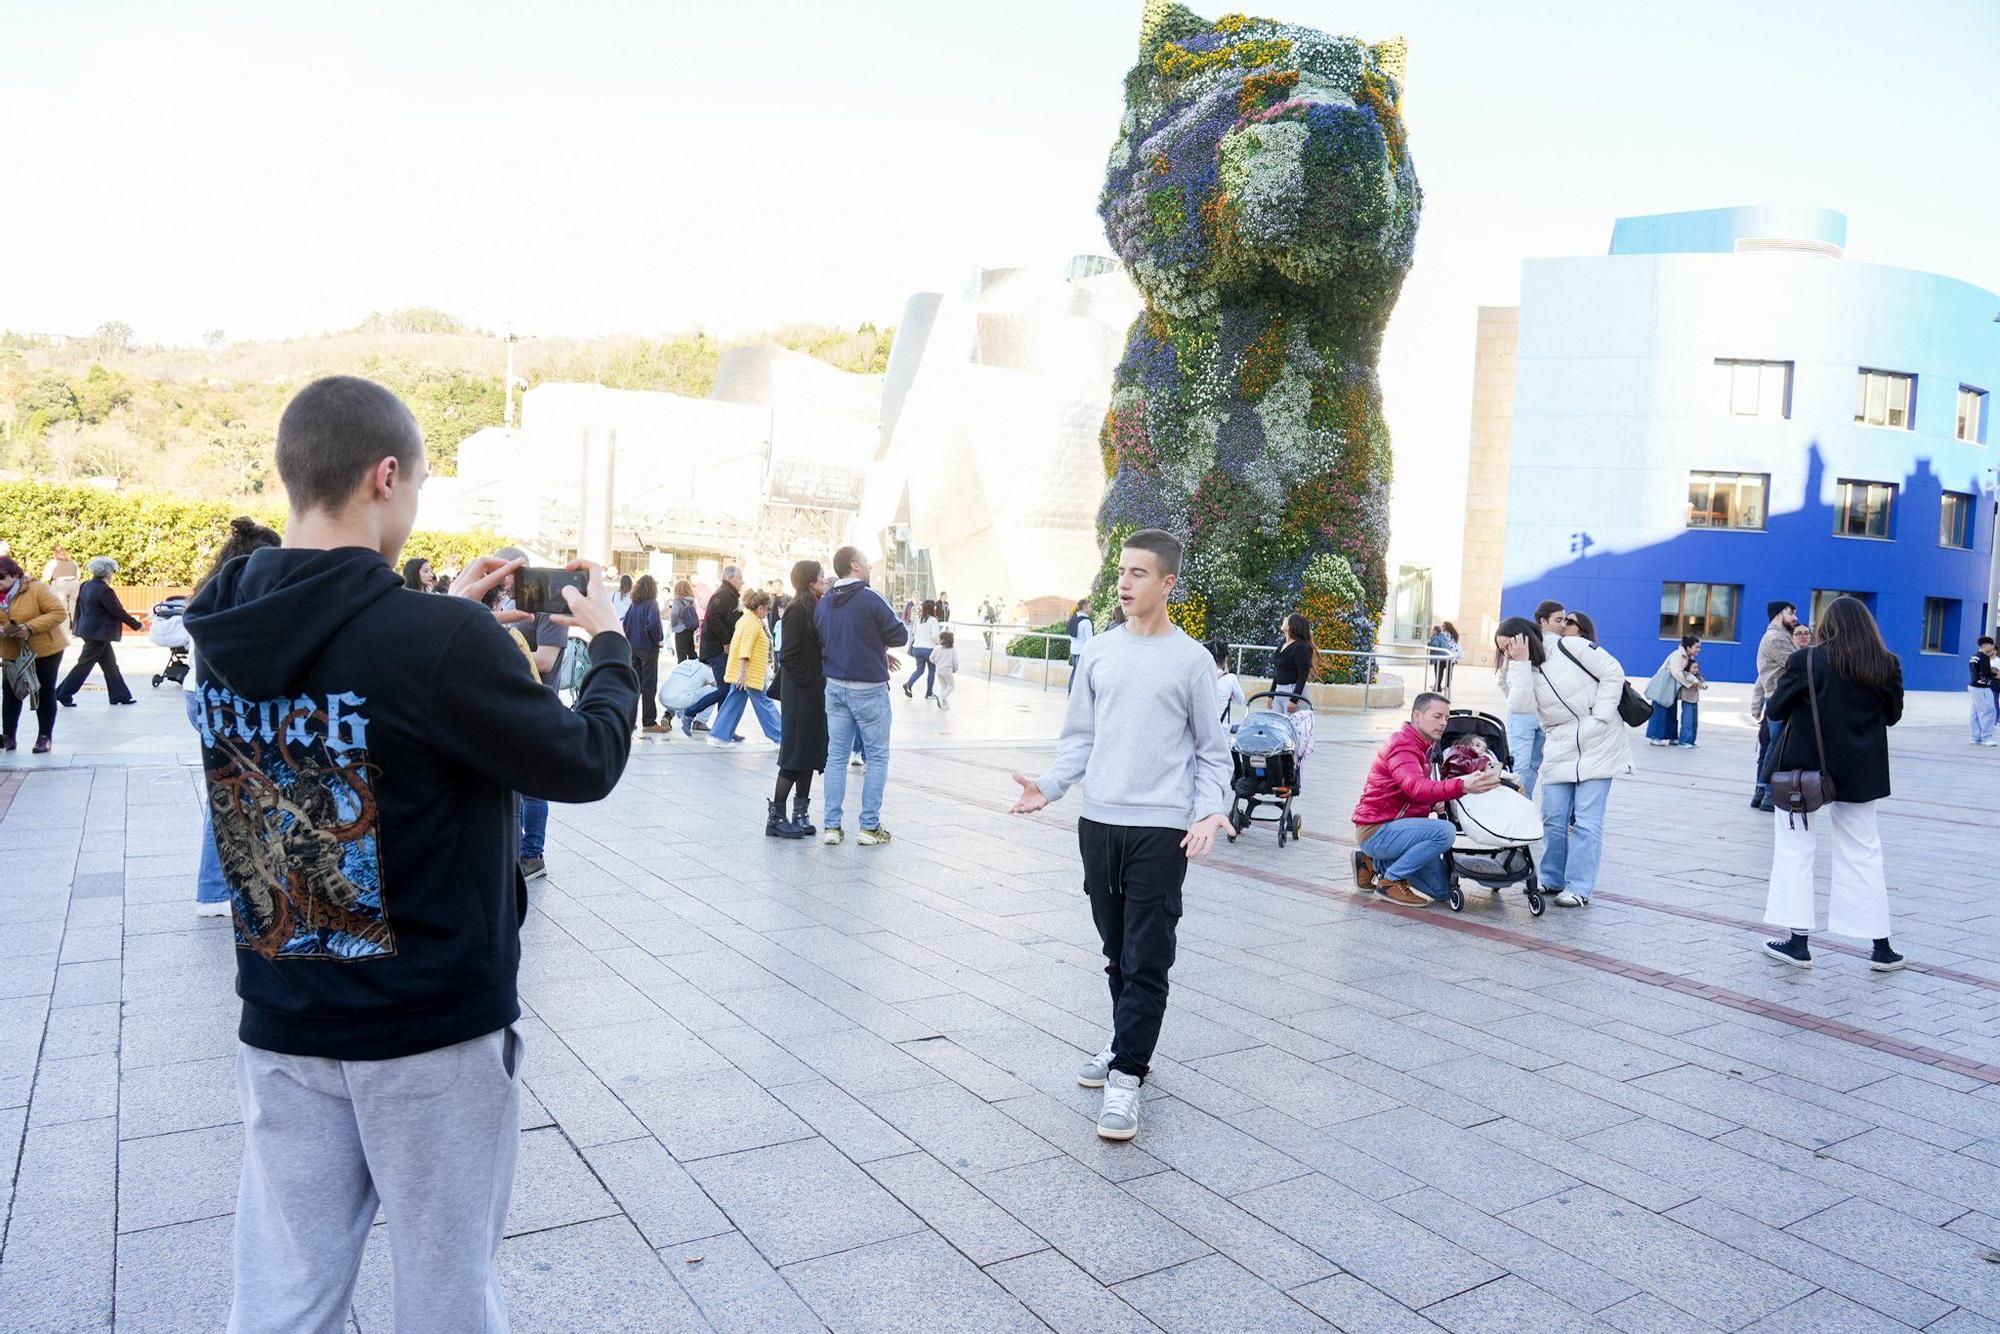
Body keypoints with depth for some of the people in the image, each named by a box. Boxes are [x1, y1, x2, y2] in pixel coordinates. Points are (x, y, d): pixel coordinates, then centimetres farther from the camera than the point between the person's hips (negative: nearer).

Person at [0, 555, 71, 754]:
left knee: (45, 693, 4)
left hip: (45, 650, -5)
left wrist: (30, 627, -28)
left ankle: (45, 737, 13)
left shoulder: (37, 588, -16)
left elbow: (59, 612, -20)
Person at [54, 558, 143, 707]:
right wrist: (137, 625, -7)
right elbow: (119, 612, -16)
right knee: (84, 664, -1)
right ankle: (63, 694, 6)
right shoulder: (104, 590, -19)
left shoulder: (86, 586, 7)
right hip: (99, 633, -9)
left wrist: (79, 627, 23)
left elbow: (79, 608, 14)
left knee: (110, 664, 12)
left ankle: (121, 695, 15)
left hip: (89, 631, 9)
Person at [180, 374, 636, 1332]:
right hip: (434, 1030, -5)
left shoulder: (225, 624, -3)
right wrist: (611, 642, 3)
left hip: (281, 1026, 6)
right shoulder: (442, 638, -24)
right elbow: (584, 766, -12)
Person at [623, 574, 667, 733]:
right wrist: (658, 639, -13)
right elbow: (653, 623, -27)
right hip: (648, 647, -6)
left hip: (633, 647, 6)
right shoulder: (651, 603, -14)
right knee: (649, 685, -1)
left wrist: (630, 639, 13)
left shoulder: (633, 604, 7)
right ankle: (649, 722, 1)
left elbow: (625, 622, 9)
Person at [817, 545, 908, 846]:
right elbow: (900, 636, -11)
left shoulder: (822, 604, 4)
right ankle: (870, 826, 7)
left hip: (835, 686, 6)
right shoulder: (872, 599, -15)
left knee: (836, 755, 10)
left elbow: (822, 645, 11)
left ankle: (832, 826, 10)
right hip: (869, 688, -5)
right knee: (877, 756, 6)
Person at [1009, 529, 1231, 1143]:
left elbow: (1212, 750, 3)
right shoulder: (1100, 653, 9)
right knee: (1117, 950, 15)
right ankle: (1129, 1043, 30)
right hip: (1099, 822, 4)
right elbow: (1079, 738, 12)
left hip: (1162, 828, -4)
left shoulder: (1191, 660, -2)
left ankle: (1125, 1075, 2)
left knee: (1147, 959, -4)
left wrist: (1209, 810, -12)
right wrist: (1049, 786, -4)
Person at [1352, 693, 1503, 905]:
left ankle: (1375, 863, 19)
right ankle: (1390, 880, -15)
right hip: (1376, 830, -10)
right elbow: (1417, 788, -37)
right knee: (1444, 831, -29)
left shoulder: (1422, 747, 15)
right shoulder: (1402, 745, -19)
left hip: (1392, 827, 10)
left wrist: (1433, 803, 0)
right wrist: (1463, 786, -51)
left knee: (1439, 889, 9)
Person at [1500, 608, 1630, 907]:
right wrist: (1522, 663, -16)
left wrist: (1599, 718, -12)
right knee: (1553, 819, 6)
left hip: (1597, 745, -5)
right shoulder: (1521, 671, 6)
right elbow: (1521, 706, -12)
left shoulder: (1570, 647, -9)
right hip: (1560, 750, 5)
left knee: (1586, 820, -5)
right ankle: (1552, 880, 20)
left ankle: (1579, 888, -1)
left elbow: (1613, 673, -7)